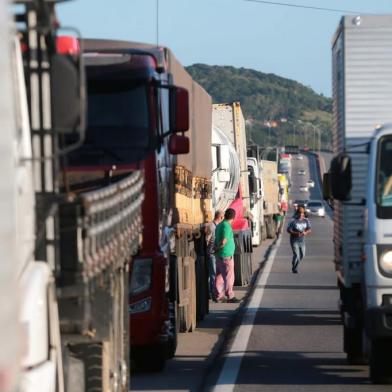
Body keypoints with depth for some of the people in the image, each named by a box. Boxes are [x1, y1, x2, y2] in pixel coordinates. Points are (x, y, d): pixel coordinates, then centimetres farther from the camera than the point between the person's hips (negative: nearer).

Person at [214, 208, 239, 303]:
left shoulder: (219, 225, 11)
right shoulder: (227, 226, -18)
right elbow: (223, 242, -23)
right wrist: (217, 248, -9)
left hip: (219, 255, 9)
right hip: (226, 255, -9)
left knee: (219, 276, 12)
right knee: (228, 276, -3)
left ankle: (218, 296, 16)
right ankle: (230, 296, 1)